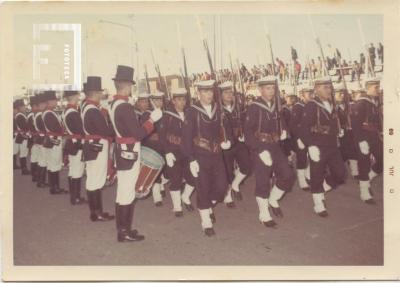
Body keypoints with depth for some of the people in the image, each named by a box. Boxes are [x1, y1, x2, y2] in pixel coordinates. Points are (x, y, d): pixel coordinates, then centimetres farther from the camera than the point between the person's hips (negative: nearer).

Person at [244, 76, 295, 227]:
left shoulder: (275, 106, 7)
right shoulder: (254, 108, -12)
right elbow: (248, 133, -17)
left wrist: (283, 131, 4)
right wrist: (261, 151, -22)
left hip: (275, 147, 6)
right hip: (260, 148, -6)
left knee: (288, 176, 4)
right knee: (263, 182, 1)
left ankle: (273, 200, 28)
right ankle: (264, 214, 16)